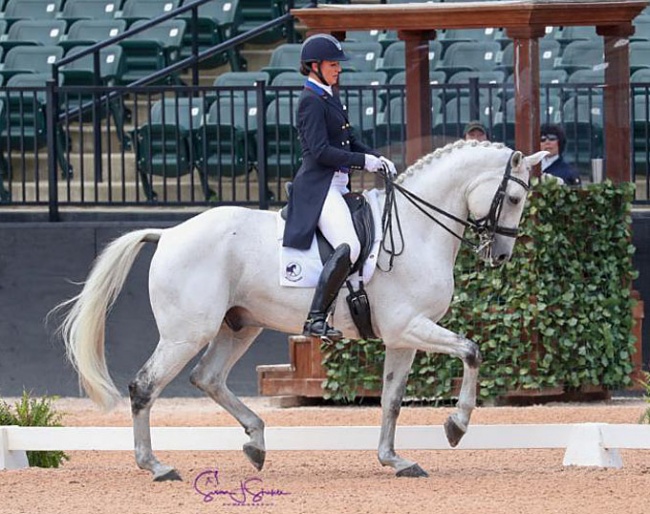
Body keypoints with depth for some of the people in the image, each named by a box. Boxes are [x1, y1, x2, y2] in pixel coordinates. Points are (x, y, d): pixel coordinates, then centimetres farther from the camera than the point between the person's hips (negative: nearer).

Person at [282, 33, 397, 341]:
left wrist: (377, 158, 8)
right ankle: (316, 319, -28)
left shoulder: (329, 97, 18)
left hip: (337, 186, 11)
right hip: (318, 186, -11)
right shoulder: (311, 101, -11)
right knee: (349, 246, -27)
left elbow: (349, 141, 24)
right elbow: (321, 151, -19)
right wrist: (363, 161, -16)